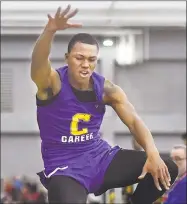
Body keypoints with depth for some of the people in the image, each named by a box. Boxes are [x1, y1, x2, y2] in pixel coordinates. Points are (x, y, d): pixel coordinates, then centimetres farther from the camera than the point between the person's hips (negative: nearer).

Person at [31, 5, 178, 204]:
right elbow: (38, 61, -36)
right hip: (64, 166, -5)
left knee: (166, 170, -7)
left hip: (100, 156, 5)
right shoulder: (52, 82, -14)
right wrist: (50, 30, -58)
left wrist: (152, 153, -26)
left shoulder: (106, 88, -2)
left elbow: (134, 121, -6)